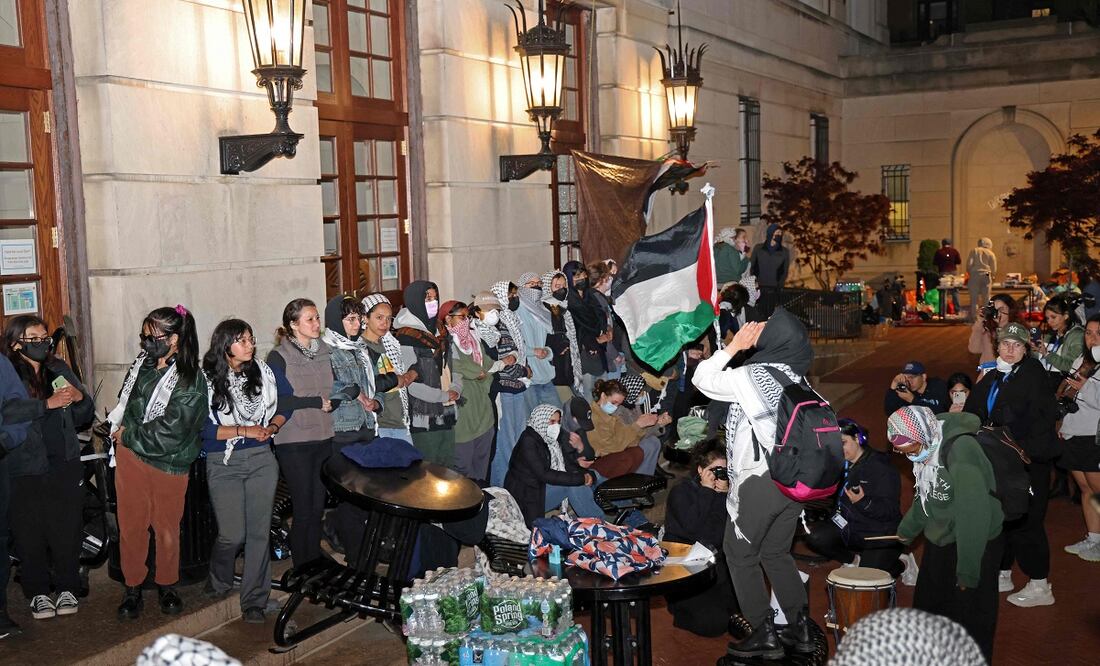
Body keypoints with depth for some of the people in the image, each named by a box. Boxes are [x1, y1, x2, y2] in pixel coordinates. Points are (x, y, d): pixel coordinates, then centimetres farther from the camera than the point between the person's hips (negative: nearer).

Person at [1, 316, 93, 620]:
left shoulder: (59, 370, 9)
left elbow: (83, 418, 14)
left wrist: (81, 398, -7)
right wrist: (48, 403, -27)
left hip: (65, 466, 3)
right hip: (26, 471, -3)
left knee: (67, 532, 5)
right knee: (30, 535, 5)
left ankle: (67, 588, 20)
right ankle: (38, 593, 21)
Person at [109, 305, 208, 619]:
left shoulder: (190, 381, -12)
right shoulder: (143, 362, 4)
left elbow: (170, 430, -17)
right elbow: (125, 402, 21)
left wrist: (127, 435, -9)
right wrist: (119, 429, 6)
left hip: (167, 464, -4)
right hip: (130, 456, 4)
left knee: (167, 528, 7)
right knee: (131, 525, 7)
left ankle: (166, 585, 26)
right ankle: (133, 587, 21)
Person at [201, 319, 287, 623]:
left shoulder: (263, 371, 4)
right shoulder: (206, 380, -5)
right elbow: (203, 428, -8)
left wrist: (273, 426, -2)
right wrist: (245, 430, -13)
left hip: (262, 460, 2)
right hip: (224, 464, -2)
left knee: (259, 531, 0)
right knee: (233, 534, -6)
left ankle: (254, 601, 11)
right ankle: (219, 579, 27)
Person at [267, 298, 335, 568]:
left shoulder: (325, 352, 9)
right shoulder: (279, 357, -9)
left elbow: (335, 390, 16)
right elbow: (277, 401, -16)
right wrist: (316, 402, -14)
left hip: (323, 437, 5)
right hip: (294, 442, -5)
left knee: (318, 506, 11)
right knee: (304, 509, 0)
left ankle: (316, 564, 23)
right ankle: (302, 569, 14)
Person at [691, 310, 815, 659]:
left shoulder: (753, 375, -16)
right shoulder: (794, 376, 4)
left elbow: (702, 379, -5)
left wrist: (733, 346, -1)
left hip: (758, 482, -7)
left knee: (740, 555, 9)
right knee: (777, 553, 21)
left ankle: (765, 635, 12)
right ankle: (801, 628, 24)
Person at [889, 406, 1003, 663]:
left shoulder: (960, 449, -28)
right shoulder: (925, 446, -1)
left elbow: (973, 513, -29)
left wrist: (968, 570, -25)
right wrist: (907, 529, 27)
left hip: (973, 544, -8)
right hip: (939, 541, 8)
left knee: (970, 616, 3)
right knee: (928, 606, 19)